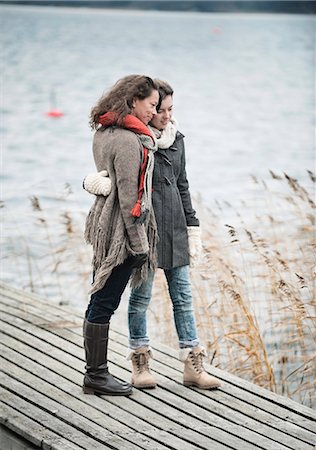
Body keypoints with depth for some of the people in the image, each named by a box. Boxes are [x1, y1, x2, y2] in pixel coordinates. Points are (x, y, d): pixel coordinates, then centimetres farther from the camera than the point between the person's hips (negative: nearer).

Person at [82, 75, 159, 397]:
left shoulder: (103, 133, 12)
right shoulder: (128, 141, -18)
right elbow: (129, 196, -19)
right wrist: (139, 243, -16)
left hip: (105, 226, 10)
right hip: (121, 230, -10)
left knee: (99, 302, 13)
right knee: (104, 303, -2)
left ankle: (95, 373, 20)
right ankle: (96, 375, 6)